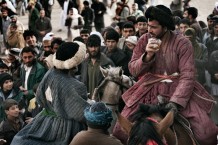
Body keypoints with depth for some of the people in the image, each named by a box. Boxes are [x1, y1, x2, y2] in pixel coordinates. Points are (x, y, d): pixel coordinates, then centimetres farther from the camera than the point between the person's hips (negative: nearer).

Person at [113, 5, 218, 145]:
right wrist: (147, 55, -19)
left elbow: (187, 76, -16)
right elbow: (133, 70, 0)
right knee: (121, 131, -11)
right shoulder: (144, 40, 0)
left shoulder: (182, 43, -11)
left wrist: (175, 102, -27)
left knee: (206, 134, -19)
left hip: (180, 91, -2)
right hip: (150, 90, 2)